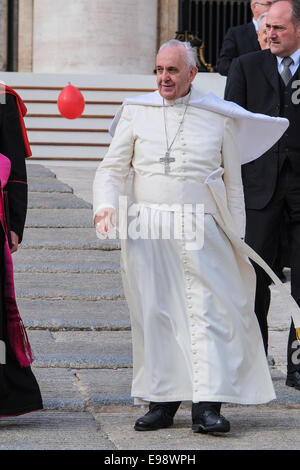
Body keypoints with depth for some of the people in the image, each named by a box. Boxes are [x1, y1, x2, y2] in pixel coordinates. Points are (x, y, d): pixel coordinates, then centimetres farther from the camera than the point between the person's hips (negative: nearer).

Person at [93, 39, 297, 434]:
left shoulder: (219, 118, 8)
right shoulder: (136, 113, 11)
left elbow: (233, 184, 11)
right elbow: (111, 168, 10)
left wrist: (236, 240, 8)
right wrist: (105, 205, -10)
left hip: (199, 228, -1)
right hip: (146, 230, 1)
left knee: (208, 312, -8)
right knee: (153, 314, 2)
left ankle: (207, 405, -9)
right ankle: (162, 400, 9)